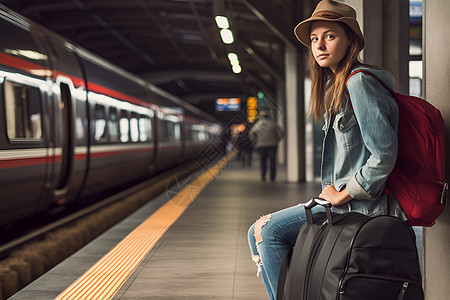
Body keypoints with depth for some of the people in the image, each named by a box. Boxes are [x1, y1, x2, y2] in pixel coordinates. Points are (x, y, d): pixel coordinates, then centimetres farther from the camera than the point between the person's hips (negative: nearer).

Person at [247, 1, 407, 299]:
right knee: (259, 233, 8)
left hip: (361, 205, -10)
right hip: (344, 199, 10)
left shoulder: (359, 82, -16)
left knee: (270, 231, -12)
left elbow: (384, 154, -23)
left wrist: (342, 195, -14)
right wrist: (332, 194, 10)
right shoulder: (334, 85, 14)